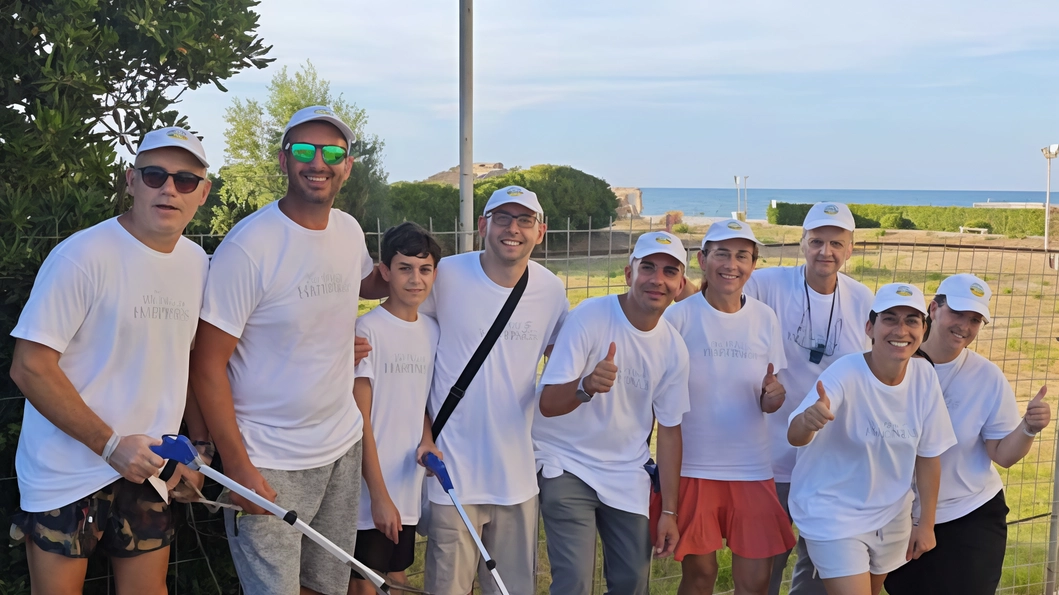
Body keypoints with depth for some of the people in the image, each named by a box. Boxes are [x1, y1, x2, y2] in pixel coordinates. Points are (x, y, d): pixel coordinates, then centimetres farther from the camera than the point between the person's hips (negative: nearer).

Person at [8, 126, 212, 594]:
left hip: (143, 468, 6)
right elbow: (30, 367, -18)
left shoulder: (197, 263, 4)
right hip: (66, 476, -5)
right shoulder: (83, 256, -17)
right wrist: (111, 444, -19)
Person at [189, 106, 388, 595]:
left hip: (342, 446, 6)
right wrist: (237, 467, -17)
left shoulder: (350, 230, 3)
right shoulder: (249, 246, -17)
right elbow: (208, 366, -15)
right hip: (269, 464, -6)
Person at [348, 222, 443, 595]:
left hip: (409, 490, 6)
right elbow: (360, 418, -12)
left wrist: (426, 439, -5)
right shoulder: (368, 330, -13)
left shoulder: (431, 330, 5)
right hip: (371, 494, -6)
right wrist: (379, 494, -14)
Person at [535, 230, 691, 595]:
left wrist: (669, 511, 5)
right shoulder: (590, 317, -19)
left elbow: (669, 429, 5)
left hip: (627, 476, 5)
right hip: (567, 465, -5)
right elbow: (548, 404, -22)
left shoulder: (673, 348, -4)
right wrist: (586, 386, -44)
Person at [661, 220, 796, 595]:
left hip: (752, 469, 3)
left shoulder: (765, 318, 1)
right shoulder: (679, 317, -8)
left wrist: (773, 396, -15)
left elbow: (767, 401, 7)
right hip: (691, 467, -2)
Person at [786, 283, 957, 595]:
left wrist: (926, 523, 4)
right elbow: (795, 437, -37)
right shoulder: (845, 375, -24)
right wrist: (807, 420, -60)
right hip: (834, 516, -6)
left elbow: (928, 454, 0)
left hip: (892, 516, 6)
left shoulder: (924, 376, -10)